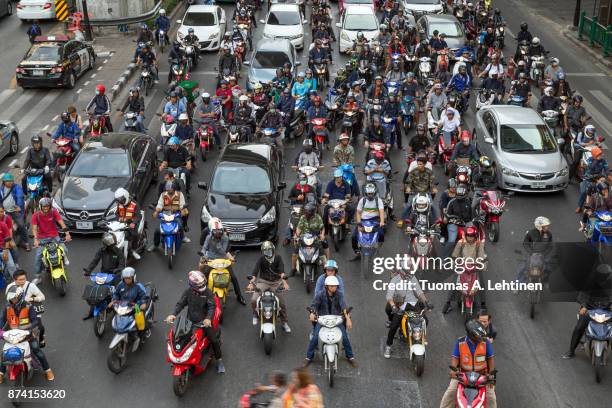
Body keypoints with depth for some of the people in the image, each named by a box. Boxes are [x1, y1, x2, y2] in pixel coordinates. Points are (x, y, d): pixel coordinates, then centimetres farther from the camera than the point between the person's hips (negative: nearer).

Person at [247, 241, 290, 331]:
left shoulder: (278, 258, -4)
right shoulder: (261, 259, -5)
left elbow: (282, 271, -18)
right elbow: (255, 271, -19)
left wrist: (284, 282, -36)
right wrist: (251, 282, -36)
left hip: (276, 282, 1)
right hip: (263, 282, -1)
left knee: (282, 303, -5)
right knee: (254, 300, -20)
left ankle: (284, 323, 15)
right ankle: (256, 314, 11)